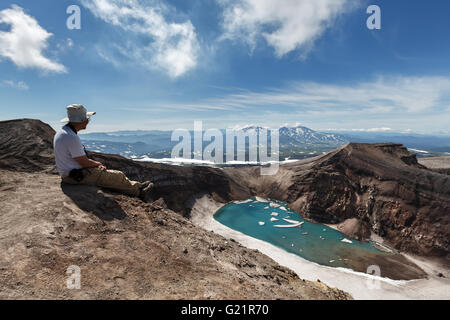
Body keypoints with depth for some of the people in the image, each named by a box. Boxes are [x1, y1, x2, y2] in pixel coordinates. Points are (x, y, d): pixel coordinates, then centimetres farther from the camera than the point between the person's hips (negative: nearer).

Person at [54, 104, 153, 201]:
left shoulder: (62, 132, 9)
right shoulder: (72, 137, -26)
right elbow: (84, 163, -21)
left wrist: (96, 164, 5)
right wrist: (97, 164, -1)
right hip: (79, 176, -10)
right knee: (118, 176, -2)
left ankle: (138, 189, 21)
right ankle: (138, 189, 19)